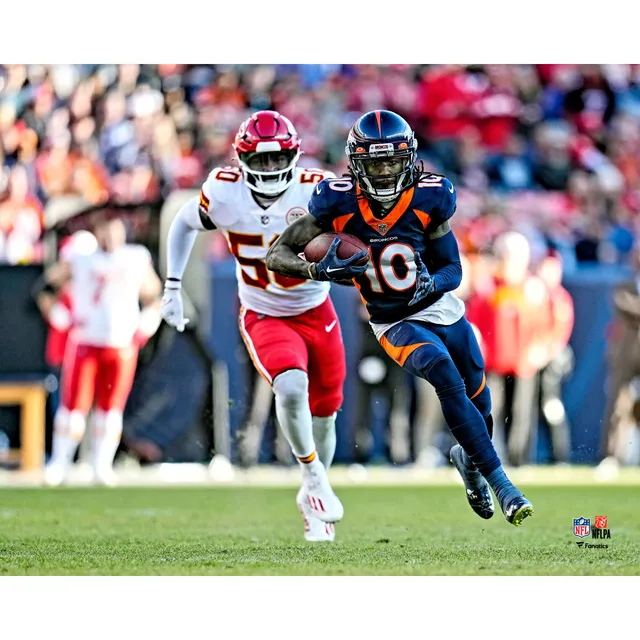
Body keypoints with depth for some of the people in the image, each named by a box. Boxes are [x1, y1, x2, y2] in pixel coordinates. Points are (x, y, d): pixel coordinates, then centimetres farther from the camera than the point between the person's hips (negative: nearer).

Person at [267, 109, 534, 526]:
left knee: (477, 399, 10)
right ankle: (501, 484, -23)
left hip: (442, 307, 3)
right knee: (447, 378, -27)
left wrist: (432, 283, -28)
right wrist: (320, 270, -33)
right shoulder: (339, 203, -19)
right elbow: (278, 256, -14)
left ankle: (469, 457, 47)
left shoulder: (428, 198, -15)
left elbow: (453, 269, -5)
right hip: (395, 324, -3)